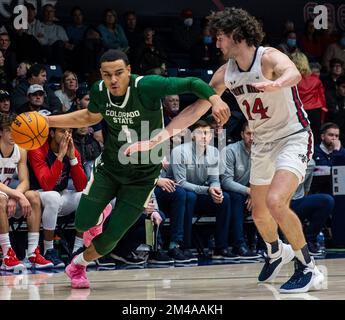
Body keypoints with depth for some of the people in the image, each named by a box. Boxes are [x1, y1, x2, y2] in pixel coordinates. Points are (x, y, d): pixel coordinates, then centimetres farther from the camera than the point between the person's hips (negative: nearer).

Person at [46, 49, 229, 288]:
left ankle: (79, 264, 28)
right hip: (109, 167, 3)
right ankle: (99, 214, 34)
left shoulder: (146, 86, -27)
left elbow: (191, 83, -26)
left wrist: (215, 100, -44)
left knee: (112, 236, -3)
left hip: (143, 175, -3)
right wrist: (49, 121, 6)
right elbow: (90, 117, 10)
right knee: (83, 224, -4)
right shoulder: (99, 92, -12)